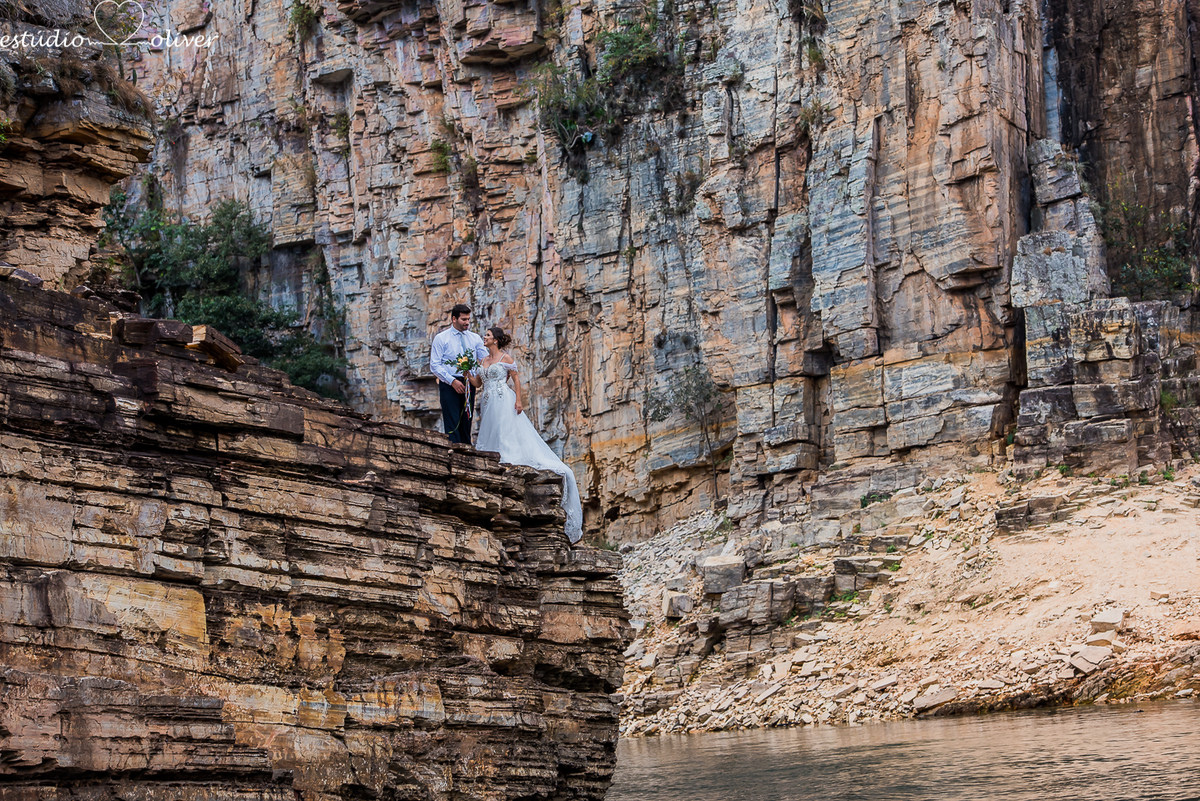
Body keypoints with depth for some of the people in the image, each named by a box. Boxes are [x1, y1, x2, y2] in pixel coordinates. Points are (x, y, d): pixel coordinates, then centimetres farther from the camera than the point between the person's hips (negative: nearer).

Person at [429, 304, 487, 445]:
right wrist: (452, 381, -15)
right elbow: (435, 365, -4)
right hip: (449, 385, -4)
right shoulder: (441, 338, 1)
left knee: (467, 423, 7)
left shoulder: (475, 338, 12)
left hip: (468, 385, 4)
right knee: (452, 424, -10)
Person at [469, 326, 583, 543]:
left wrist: (518, 400, -13)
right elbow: (477, 382, 16)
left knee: (507, 434, -12)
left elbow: (516, 378, -5)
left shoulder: (505, 358, -3)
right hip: (488, 403, 7)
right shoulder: (483, 360, 17)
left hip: (503, 401, -7)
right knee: (491, 438, 3)